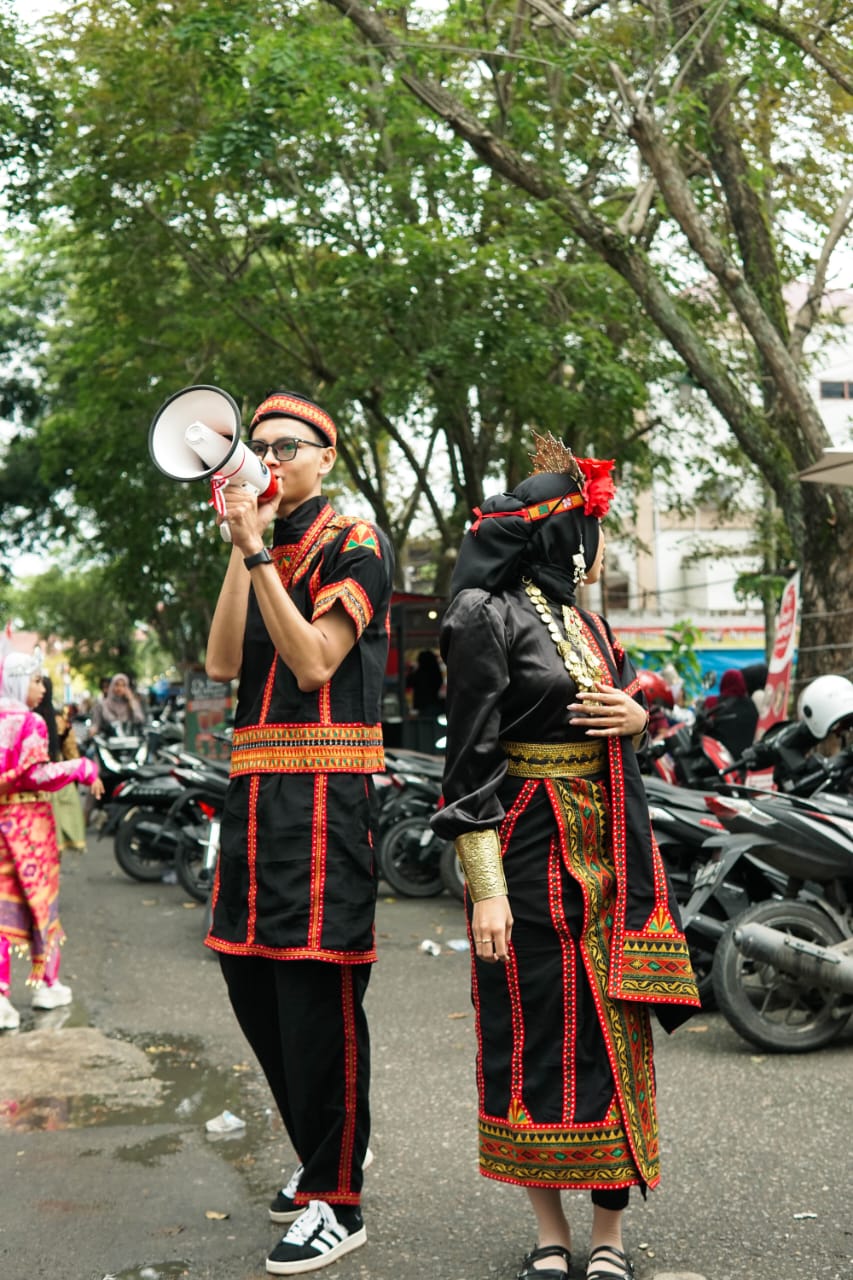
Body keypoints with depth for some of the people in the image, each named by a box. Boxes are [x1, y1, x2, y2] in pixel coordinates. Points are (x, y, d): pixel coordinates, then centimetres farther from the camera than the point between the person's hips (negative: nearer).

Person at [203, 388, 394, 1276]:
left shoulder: (352, 543, -2)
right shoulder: (261, 553, 19)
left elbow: (312, 662, -14)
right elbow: (222, 662, 3)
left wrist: (260, 553, -16)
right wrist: (242, 550, -4)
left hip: (323, 789, -8)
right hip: (255, 785, 8)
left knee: (318, 988, -6)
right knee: (252, 977, 12)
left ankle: (336, 1203, 4)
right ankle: (325, 1153, 30)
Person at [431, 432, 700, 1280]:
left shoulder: (581, 616, 14)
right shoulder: (486, 617, -9)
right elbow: (469, 758, -13)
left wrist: (637, 716, -2)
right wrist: (486, 888, -17)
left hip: (611, 851, 7)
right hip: (529, 852, -7)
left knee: (614, 1029, 6)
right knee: (535, 1035, 1)